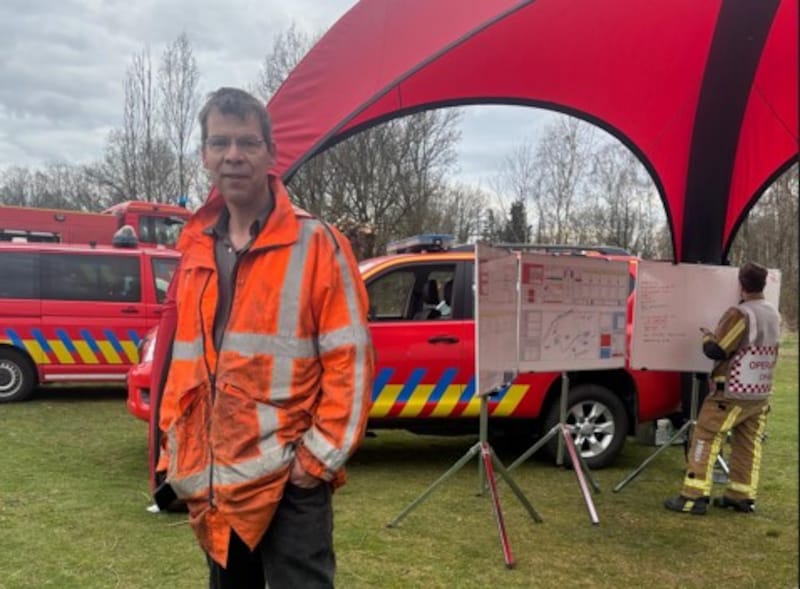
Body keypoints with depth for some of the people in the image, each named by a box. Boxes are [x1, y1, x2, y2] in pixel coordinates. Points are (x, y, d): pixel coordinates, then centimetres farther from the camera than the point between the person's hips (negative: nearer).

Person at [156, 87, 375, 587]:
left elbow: (350, 359, -11)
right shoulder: (196, 250, 9)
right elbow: (183, 361, 15)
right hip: (212, 481, 6)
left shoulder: (316, 245, -8)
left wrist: (321, 455, -15)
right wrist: (177, 451, 12)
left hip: (288, 480, -6)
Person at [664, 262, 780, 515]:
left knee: (705, 439, -2)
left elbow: (716, 351, -17)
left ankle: (694, 496, -4)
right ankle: (743, 497, 16)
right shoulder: (774, 315, 8)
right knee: (748, 445, 12)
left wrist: (707, 337, 3)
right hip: (761, 393, 8)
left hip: (732, 393, -8)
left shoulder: (740, 314, -18)